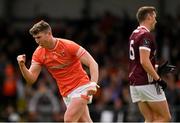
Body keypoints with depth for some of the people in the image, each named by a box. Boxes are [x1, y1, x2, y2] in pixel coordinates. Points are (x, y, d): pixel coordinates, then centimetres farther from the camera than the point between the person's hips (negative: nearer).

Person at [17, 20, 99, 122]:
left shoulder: (68, 45, -16)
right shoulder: (38, 54, -1)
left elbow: (93, 63, -17)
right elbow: (31, 79, -3)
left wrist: (93, 83, -32)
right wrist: (22, 66, -22)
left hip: (82, 87, -5)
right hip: (66, 94, 5)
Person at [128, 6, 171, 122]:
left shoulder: (134, 34, 16)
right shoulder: (146, 35, -13)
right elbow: (144, 61, -22)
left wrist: (158, 68, 21)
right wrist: (158, 79, -16)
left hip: (134, 83, 9)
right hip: (147, 84, -9)